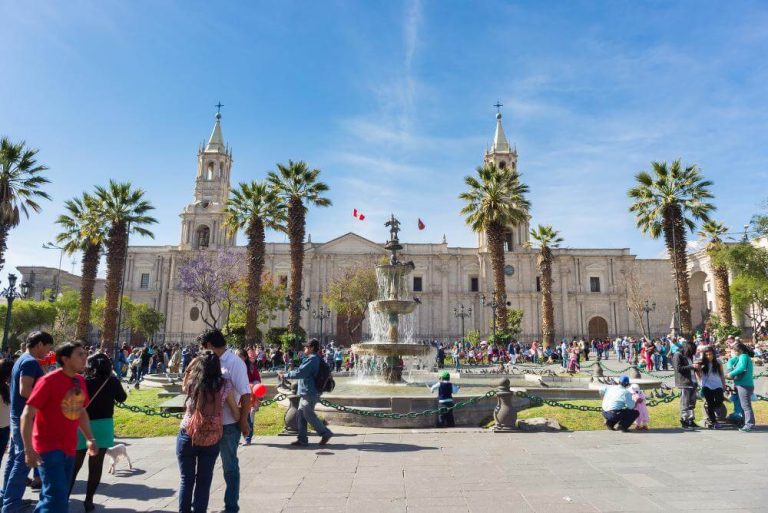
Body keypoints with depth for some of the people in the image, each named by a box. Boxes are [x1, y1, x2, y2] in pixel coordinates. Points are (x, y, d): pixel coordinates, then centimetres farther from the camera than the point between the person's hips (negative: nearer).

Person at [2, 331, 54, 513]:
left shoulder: (22, 360, 14)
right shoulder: (31, 362, -18)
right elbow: (25, 390, -26)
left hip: (18, 415, 10)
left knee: (14, 458, 18)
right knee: (23, 460, -6)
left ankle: (7, 497, 28)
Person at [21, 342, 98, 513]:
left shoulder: (80, 381, 4)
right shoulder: (49, 381, -17)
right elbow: (26, 415, -16)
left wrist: (90, 439, 11)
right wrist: (28, 450, -20)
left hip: (69, 447, 7)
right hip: (49, 447, -7)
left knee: (53, 495, 18)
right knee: (57, 498, -11)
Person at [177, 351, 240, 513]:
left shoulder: (191, 382, -7)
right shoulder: (224, 385, -6)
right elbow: (236, 412, 1)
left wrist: (192, 364, 11)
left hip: (187, 436, 0)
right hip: (212, 438, 0)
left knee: (186, 479, 13)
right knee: (204, 481, 13)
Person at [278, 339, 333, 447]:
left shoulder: (312, 359, -18)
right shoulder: (311, 359, 15)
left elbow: (299, 373, -23)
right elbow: (299, 370, 22)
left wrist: (285, 375, -12)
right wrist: (284, 374, 15)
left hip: (309, 393, -10)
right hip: (306, 393, 10)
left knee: (309, 416, -2)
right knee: (301, 416, 11)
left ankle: (326, 433, 8)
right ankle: (302, 439, 17)